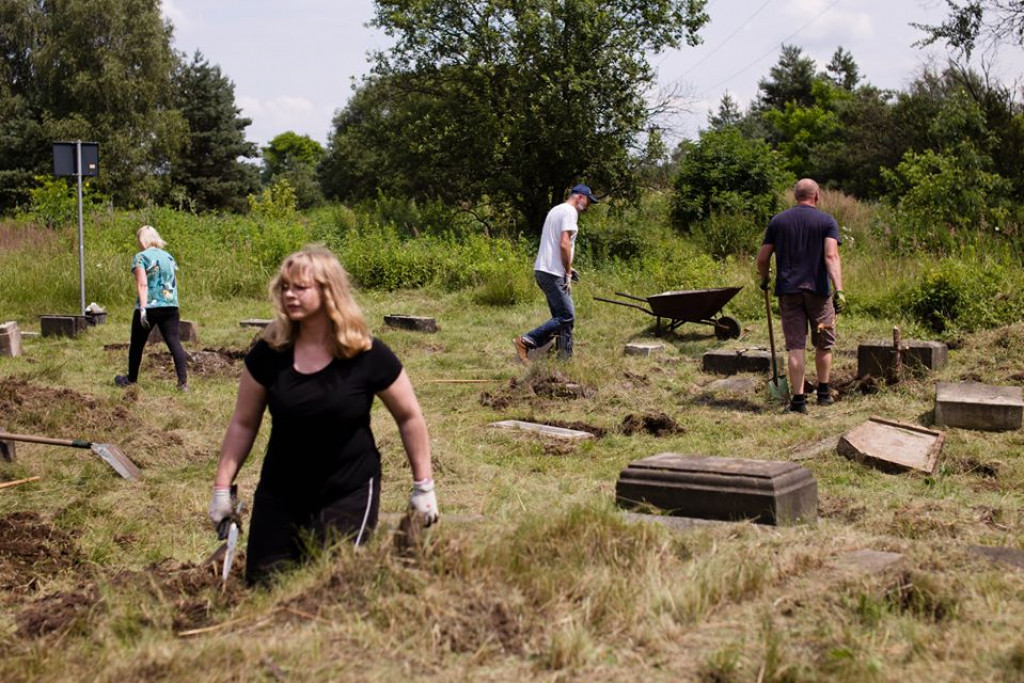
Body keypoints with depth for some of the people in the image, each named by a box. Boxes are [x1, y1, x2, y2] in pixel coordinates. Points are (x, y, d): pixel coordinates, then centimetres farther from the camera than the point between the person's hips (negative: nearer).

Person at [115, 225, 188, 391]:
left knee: (137, 343, 13)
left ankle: (131, 379, 28)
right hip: (170, 307, 4)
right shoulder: (169, 257, 13)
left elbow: (142, 285, -13)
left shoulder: (141, 257, -4)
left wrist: (143, 308, -18)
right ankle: (183, 381, -13)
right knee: (174, 342, -2)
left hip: (149, 307, -4)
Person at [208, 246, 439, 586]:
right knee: (262, 582, 7)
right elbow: (243, 423, 3)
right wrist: (222, 487, 2)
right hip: (280, 493, 3)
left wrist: (423, 486, -2)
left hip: (349, 493, -3)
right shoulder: (269, 354, -6)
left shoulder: (367, 355, -13)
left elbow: (409, 417, -3)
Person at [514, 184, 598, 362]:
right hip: (552, 274, -10)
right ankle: (526, 341, -14)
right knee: (567, 317, -11)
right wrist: (568, 273, -12)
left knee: (561, 316, 10)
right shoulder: (570, 211, -8)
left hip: (543, 271, 10)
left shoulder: (556, 210, 23)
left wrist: (567, 269, 18)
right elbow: (564, 244, -19)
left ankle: (566, 359, 8)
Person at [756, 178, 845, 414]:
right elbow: (831, 256, -14)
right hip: (818, 290, -1)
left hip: (788, 291, 1)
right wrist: (839, 290, -20)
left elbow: (762, 258, 6)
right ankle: (824, 392, 26)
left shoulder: (777, 221, 7)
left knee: (795, 346, 3)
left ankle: (798, 398, 0)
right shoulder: (827, 221, 0)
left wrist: (764, 280, 25)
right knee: (823, 344, 16)